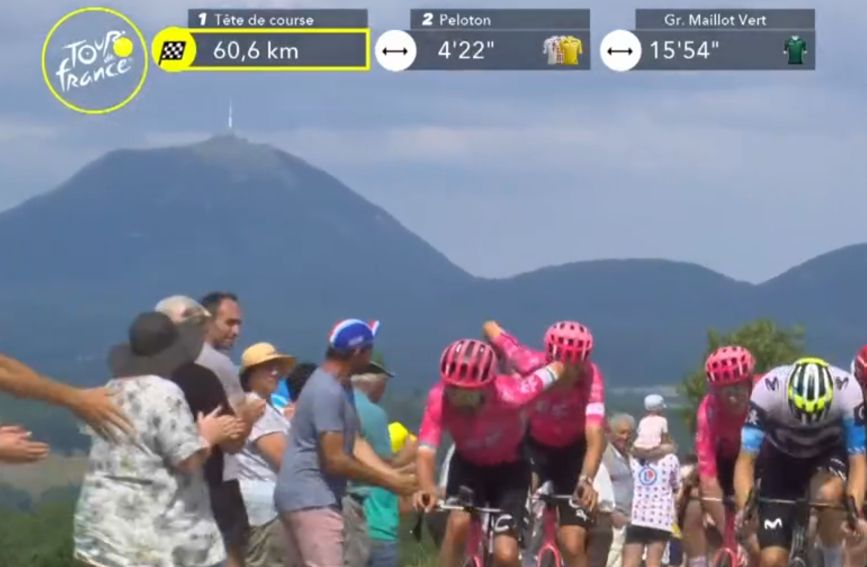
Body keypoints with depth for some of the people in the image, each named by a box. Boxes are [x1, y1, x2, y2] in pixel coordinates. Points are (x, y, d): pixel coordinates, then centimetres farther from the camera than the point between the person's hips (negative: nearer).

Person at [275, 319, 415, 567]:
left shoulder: (339, 386, 14)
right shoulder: (327, 392, -20)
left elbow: (355, 444, 12)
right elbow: (334, 460, -21)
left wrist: (397, 477, 1)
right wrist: (389, 482, -13)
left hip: (307, 498, 11)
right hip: (311, 499, -11)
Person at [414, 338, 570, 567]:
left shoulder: (510, 395, -35)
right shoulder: (440, 400, -32)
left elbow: (558, 369, -23)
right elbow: (425, 452, -39)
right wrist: (428, 489, -59)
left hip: (509, 468, -1)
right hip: (468, 464, 1)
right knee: (458, 523, -29)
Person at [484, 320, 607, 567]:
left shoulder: (590, 377, -32)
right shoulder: (531, 365, -28)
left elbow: (595, 437, -45)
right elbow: (490, 328, -11)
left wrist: (586, 479, -61)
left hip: (572, 451, -2)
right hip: (534, 445, 2)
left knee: (572, 545, -10)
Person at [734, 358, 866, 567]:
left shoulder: (847, 391, -32)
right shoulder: (767, 391, -33)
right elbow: (746, 460, -31)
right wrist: (745, 508, -47)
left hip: (828, 454, 0)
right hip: (781, 459, 0)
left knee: (828, 494, -36)